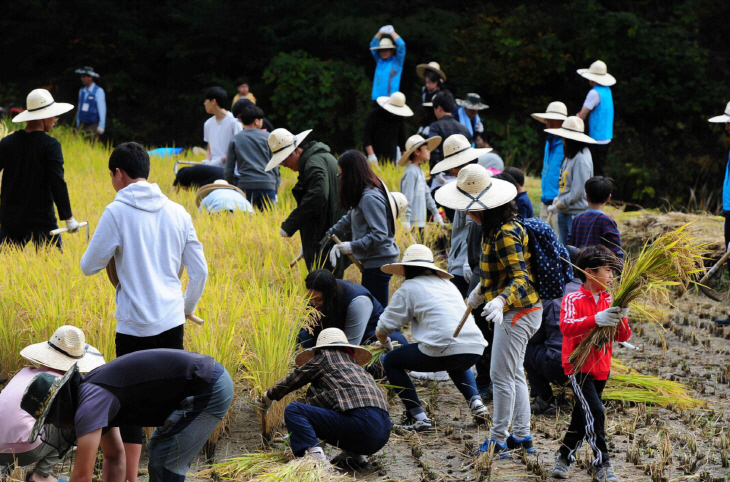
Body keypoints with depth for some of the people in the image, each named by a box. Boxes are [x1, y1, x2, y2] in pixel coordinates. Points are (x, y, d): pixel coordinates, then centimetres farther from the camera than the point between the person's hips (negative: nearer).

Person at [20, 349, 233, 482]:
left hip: (208, 390, -11)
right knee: (158, 450, 23)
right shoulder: (93, 393, 14)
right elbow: (114, 457, 22)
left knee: (165, 465, -7)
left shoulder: (89, 405, -18)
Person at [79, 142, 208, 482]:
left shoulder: (117, 212, -8)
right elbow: (200, 270, 9)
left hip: (134, 326, -4)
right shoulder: (177, 212, 6)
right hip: (172, 321, 4)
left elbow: (89, 266, -3)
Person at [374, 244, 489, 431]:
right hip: (475, 350, 7)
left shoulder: (409, 287, 9)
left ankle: (417, 417, 6)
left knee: (390, 361, 15)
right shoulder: (447, 284, 26)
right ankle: (475, 402, 18)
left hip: (444, 349, -6)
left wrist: (386, 345, 34)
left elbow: (381, 330, 10)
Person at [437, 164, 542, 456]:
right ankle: (521, 435, 22)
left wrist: (500, 302, -45)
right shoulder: (495, 229, 9)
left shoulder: (506, 234, -23)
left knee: (501, 375, -5)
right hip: (512, 310, 11)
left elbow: (521, 279, -29)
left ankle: (498, 440, 1)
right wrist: (480, 292, 39)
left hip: (518, 311, -11)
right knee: (514, 374, 15)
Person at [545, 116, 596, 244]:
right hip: (564, 212, 9)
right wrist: (558, 198, 8)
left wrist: (557, 206, -11)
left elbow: (577, 192, -18)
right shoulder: (570, 155, 11)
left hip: (576, 214, -9)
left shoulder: (581, 159, -17)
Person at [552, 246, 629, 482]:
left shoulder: (609, 301, 8)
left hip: (601, 368, 7)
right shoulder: (573, 299, -10)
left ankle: (564, 457, 32)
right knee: (595, 411, -19)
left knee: (582, 415, 15)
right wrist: (596, 320, -41)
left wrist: (621, 319, -17)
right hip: (578, 367, -7)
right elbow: (566, 327, -28)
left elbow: (622, 337, 5)